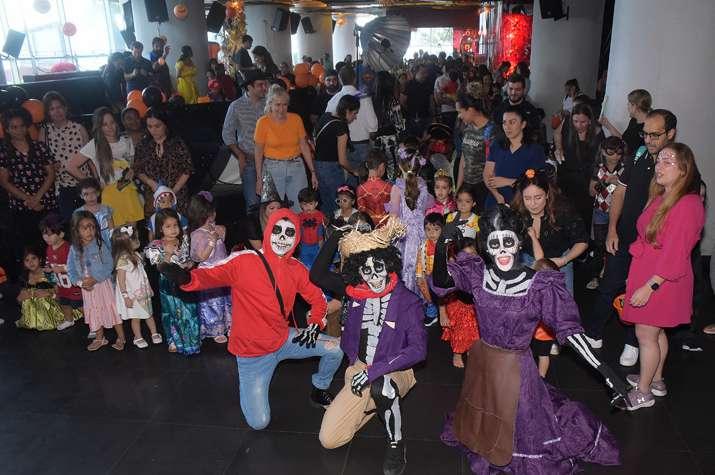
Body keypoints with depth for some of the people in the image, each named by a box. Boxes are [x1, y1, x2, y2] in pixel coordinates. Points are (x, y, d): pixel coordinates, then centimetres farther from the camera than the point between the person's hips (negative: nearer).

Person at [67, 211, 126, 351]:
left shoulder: (101, 244, -14)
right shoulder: (74, 249, -4)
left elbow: (109, 265, -16)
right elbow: (71, 270, -2)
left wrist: (95, 279, -23)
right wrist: (80, 282, -18)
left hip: (103, 283, -4)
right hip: (87, 288, 4)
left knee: (112, 308, 2)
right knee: (94, 312, 18)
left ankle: (121, 338, 16)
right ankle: (99, 338, 35)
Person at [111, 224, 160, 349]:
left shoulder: (136, 255, 3)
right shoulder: (123, 259, -23)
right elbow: (121, 280, -21)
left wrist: (149, 288, 17)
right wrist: (126, 296, -21)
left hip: (143, 292, 7)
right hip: (132, 295, -7)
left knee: (149, 313, 17)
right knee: (136, 317, 8)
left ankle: (154, 333, 30)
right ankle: (138, 338, 24)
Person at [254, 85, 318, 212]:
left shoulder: (296, 119, 1)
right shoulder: (263, 122, -5)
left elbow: (304, 146, 7)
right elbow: (259, 152, 0)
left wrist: (312, 172, 5)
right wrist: (259, 178, -3)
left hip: (296, 167, 2)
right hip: (273, 168, -2)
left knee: (301, 210, 2)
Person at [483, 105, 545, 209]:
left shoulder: (535, 150, -1)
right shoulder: (496, 146, 9)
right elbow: (487, 175, 4)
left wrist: (508, 182, -11)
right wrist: (498, 196, -11)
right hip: (495, 203, 3)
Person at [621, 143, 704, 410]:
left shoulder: (688, 205, -21)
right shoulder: (661, 197, 7)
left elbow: (675, 256, -23)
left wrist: (649, 286, -22)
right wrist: (637, 277, 14)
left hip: (662, 282, -8)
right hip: (646, 274, 8)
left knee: (646, 334, 2)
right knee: (656, 332, 20)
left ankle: (643, 392, 17)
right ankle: (656, 380, 37)